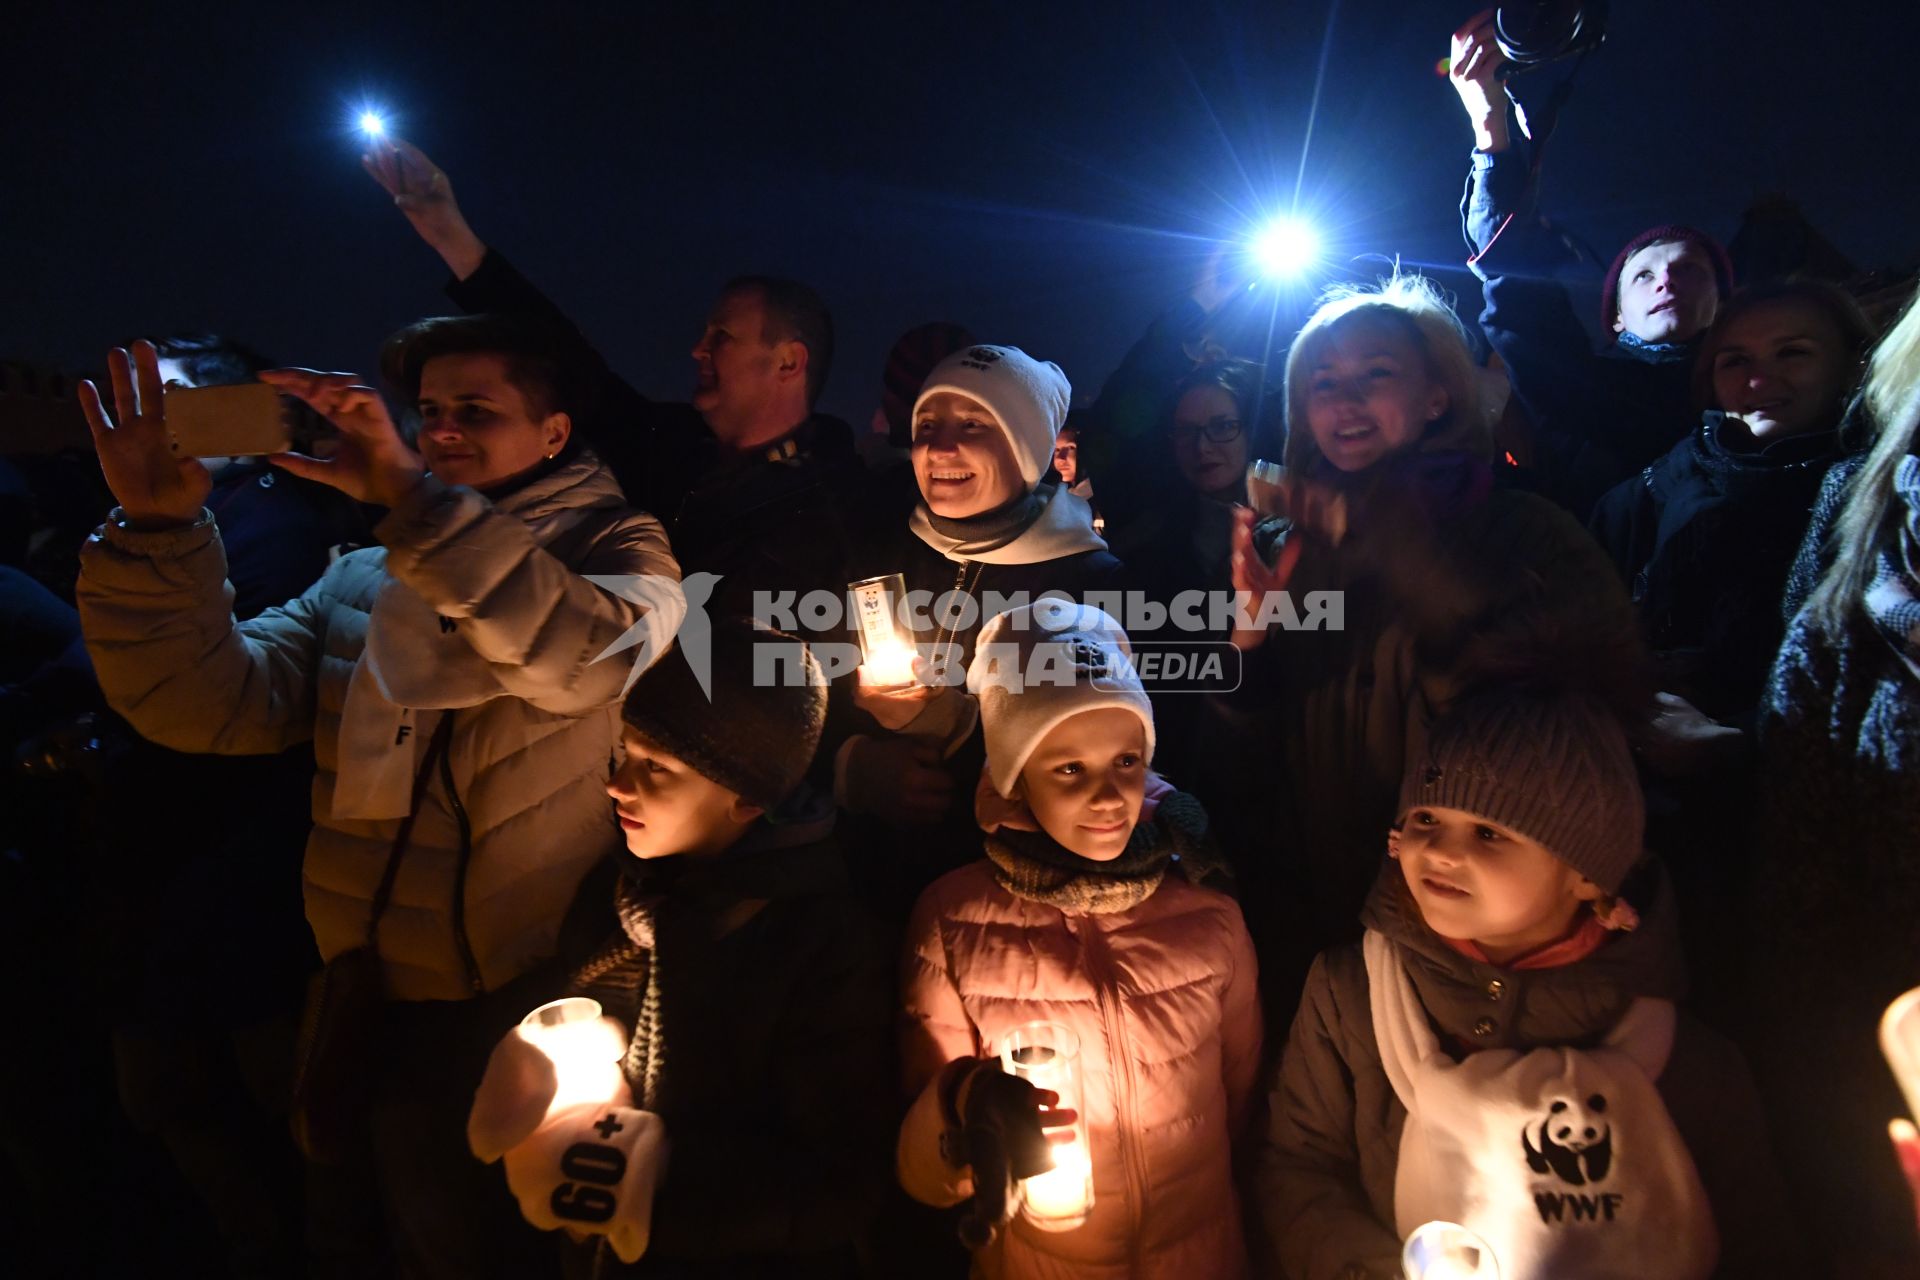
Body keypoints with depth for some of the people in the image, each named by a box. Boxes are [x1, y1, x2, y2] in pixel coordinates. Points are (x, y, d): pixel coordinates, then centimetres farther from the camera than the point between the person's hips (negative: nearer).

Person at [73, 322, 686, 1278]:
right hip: (383, 1008, 4)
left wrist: (410, 491, -32)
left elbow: (590, 660, -28)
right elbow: (214, 704, -4)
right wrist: (157, 527, -17)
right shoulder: (362, 580, 8)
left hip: (547, 998, -4)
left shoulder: (614, 546, -5)